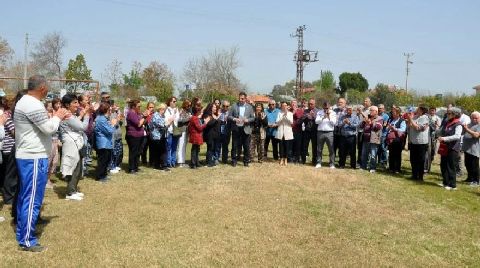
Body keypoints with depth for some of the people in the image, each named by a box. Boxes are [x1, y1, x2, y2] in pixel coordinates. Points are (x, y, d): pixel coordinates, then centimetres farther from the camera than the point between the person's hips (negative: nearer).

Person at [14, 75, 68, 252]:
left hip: (25, 156, 11)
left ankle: (22, 233, 26)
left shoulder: (24, 102, 15)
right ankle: (27, 241, 0)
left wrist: (56, 118, 10)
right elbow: (49, 128, -19)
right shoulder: (33, 105, -20)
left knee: (25, 197, 16)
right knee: (32, 200, -5)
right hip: (34, 158, -11)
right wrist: (57, 117, -2)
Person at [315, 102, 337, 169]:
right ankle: (318, 163, 15)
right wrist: (323, 117, -13)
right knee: (319, 149, 6)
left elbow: (334, 123, -3)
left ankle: (332, 164, 3)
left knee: (331, 149, -2)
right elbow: (316, 121, -2)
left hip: (329, 133, -1)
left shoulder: (333, 113, 6)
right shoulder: (319, 112, 8)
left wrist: (329, 116, -9)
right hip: (320, 132, 1)